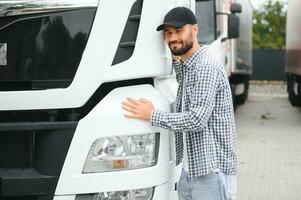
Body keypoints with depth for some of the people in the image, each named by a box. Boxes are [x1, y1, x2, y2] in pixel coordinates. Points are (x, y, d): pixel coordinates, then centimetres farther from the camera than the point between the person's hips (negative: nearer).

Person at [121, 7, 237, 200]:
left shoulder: (207, 67, -17)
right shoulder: (186, 65, 13)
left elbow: (197, 119, -23)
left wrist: (152, 115, -15)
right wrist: (176, 60, 15)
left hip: (209, 169, -9)